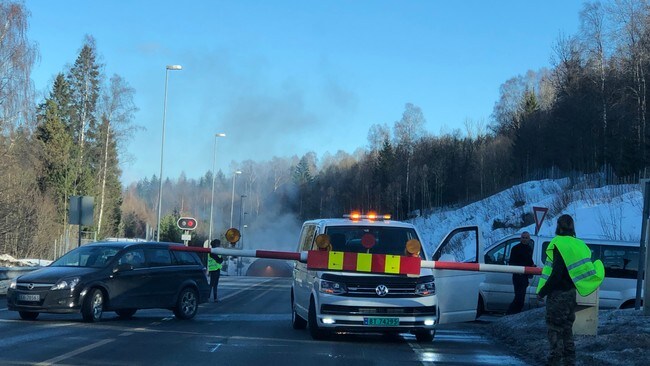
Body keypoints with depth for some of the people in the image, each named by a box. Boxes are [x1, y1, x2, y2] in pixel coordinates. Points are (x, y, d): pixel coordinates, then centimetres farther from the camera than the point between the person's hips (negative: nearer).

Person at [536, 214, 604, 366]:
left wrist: (542, 291, -14)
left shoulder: (559, 245, -17)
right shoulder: (578, 245, 10)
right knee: (566, 328, 17)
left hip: (558, 295, -9)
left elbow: (556, 274, -22)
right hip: (570, 293, 9)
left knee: (554, 329, -4)